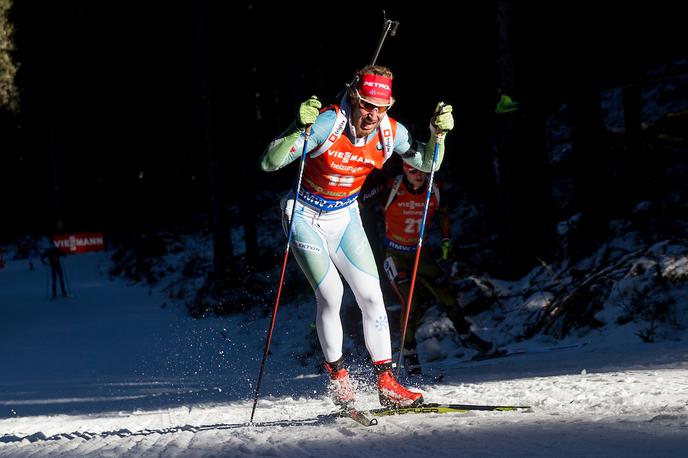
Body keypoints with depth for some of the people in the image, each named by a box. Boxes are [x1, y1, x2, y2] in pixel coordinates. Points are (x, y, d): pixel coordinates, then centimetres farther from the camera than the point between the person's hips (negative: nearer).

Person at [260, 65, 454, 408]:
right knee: (330, 293, -17)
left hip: (344, 217, 4)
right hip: (305, 215, -4)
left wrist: (438, 132, -16)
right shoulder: (328, 123, -28)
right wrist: (299, 128, -45)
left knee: (371, 294, -4)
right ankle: (337, 377, -1)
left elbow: (428, 164, 3)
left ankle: (386, 383, 3)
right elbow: (269, 163, -30)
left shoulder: (390, 133, -14)